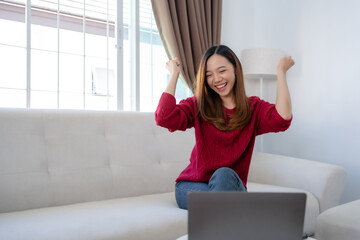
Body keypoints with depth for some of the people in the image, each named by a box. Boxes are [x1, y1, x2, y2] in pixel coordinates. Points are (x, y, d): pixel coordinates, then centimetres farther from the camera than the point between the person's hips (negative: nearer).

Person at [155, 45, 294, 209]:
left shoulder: (253, 107, 4)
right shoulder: (198, 105, 3)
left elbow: (282, 120, -18)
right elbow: (164, 118, -16)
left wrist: (281, 71, -9)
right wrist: (174, 74, -6)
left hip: (232, 187, 1)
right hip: (192, 185, 0)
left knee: (224, 175, -33)